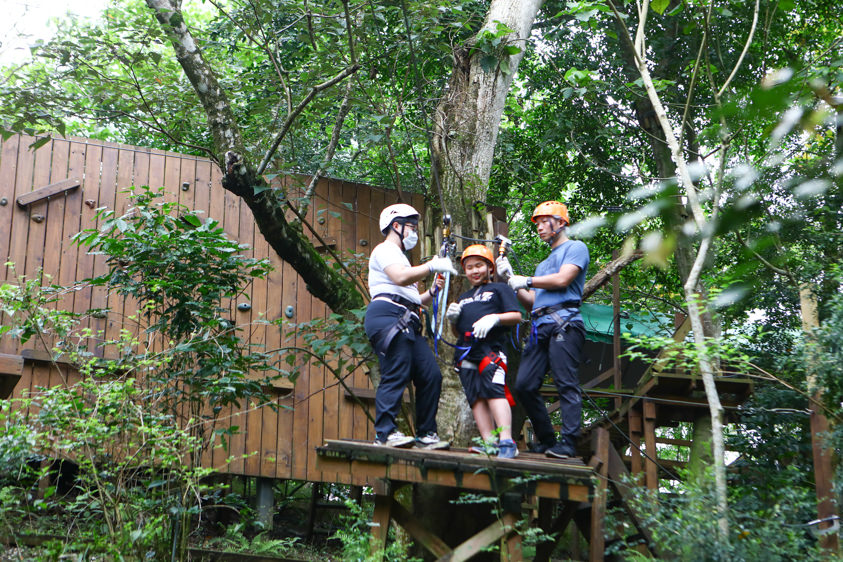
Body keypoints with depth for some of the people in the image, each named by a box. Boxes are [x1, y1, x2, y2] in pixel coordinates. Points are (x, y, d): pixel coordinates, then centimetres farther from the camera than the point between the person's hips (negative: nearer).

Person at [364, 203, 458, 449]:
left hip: (407, 323, 10)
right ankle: (385, 432, -18)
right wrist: (432, 266, -10)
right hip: (387, 315, -10)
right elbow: (400, 277, -16)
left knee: (431, 375, 0)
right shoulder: (385, 250, 4)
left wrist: (432, 293, 17)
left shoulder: (398, 256, 36)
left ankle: (426, 433, 4)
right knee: (396, 374, -18)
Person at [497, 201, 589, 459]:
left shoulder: (575, 248, 8)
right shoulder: (545, 263, 33)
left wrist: (527, 281, 1)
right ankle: (546, 440, 8)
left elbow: (562, 280, -9)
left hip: (563, 323, -8)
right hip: (540, 326, 8)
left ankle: (568, 442, -16)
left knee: (566, 384, -13)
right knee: (524, 385, -1)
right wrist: (511, 278, 16)